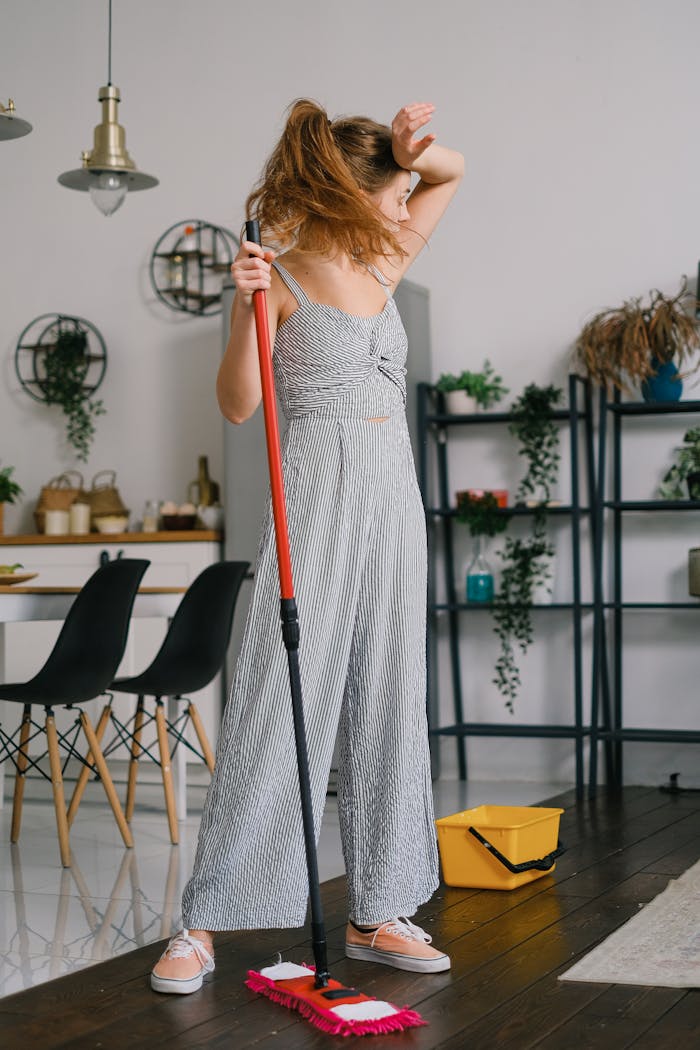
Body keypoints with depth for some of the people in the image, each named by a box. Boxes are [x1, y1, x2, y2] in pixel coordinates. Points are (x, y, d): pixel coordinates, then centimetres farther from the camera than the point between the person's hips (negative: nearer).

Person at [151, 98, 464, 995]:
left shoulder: (380, 266, 14)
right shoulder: (281, 275, -4)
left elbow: (452, 172, 27)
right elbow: (237, 405, -9)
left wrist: (412, 148, 6)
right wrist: (246, 308, -22)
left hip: (393, 493, 7)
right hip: (319, 492, -7)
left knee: (387, 702, 7)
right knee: (281, 695, -9)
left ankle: (376, 914, 15)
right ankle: (202, 924, -2)